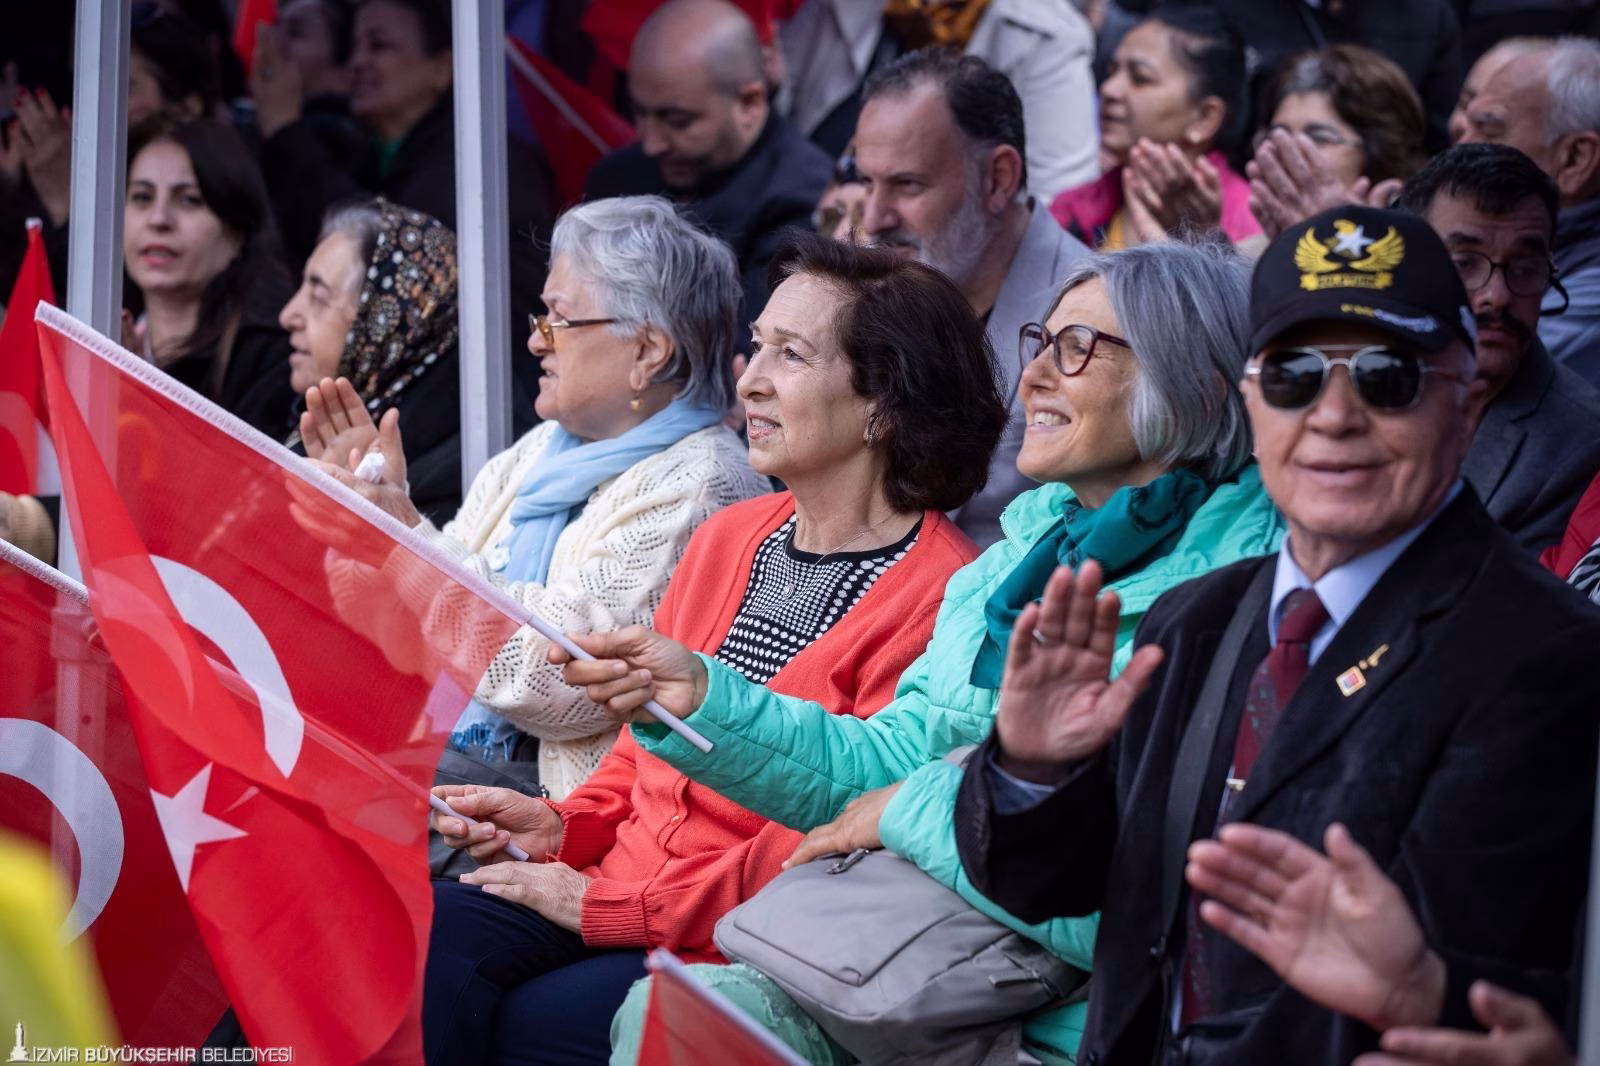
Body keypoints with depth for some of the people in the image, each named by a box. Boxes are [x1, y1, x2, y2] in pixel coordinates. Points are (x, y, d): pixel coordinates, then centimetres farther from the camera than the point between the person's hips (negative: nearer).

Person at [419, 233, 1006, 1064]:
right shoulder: (726, 539, 16)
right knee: (424, 944, -21)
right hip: (610, 888, 7)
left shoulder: (938, 598, -11)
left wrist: (607, 902, -14)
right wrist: (564, 826, 3)